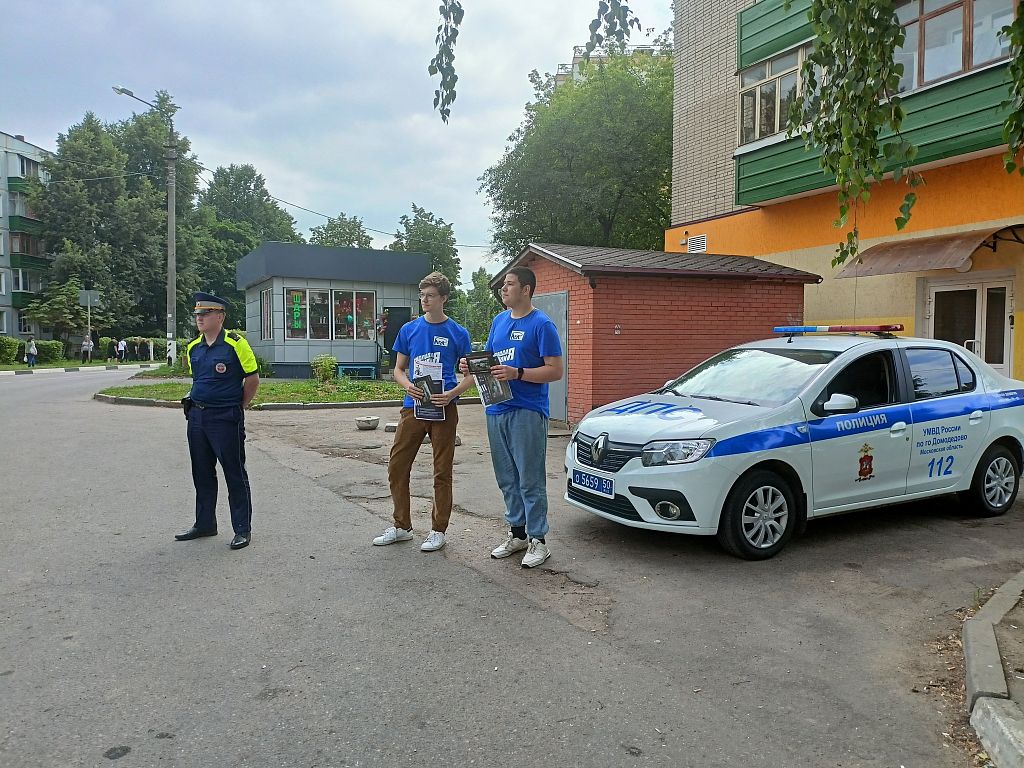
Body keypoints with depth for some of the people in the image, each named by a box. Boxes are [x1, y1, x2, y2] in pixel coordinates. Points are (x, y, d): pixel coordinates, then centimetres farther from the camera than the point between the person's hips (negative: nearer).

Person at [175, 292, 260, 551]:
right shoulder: (193, 347, 9)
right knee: (202, 474, 15)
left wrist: (239, 407, -1)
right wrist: (196, 404, 16)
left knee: (235, 475, 0)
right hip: (196, 416, 7)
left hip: (226, 418, -7)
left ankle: (242, 529, 9)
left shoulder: (236, 344, -11)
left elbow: (253, 379, -6)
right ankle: (205, 524, 29)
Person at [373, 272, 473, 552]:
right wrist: (407, 385, -10)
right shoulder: (409, 329, 6)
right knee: (397, 467, 5)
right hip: (413, 406, 3)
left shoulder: (458, 333, -1)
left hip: (443, 410, -3)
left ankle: (438, 531, 18)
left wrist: (452, 394, -17)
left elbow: (469, 375, 2)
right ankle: (401, 526, 22)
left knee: (442, 472, 5)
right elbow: (398, 369, 11)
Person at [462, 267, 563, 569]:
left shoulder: (541, 324, -8)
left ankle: (538, 539, 8)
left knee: (530, 480, -2)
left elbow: (555, 371, -12)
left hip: (527, 411, -7)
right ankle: (517, 532, 26)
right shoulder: (499, 321, 14)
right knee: (507, 478, 14)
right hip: (497, 410, 7)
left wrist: (517, 373, -23)